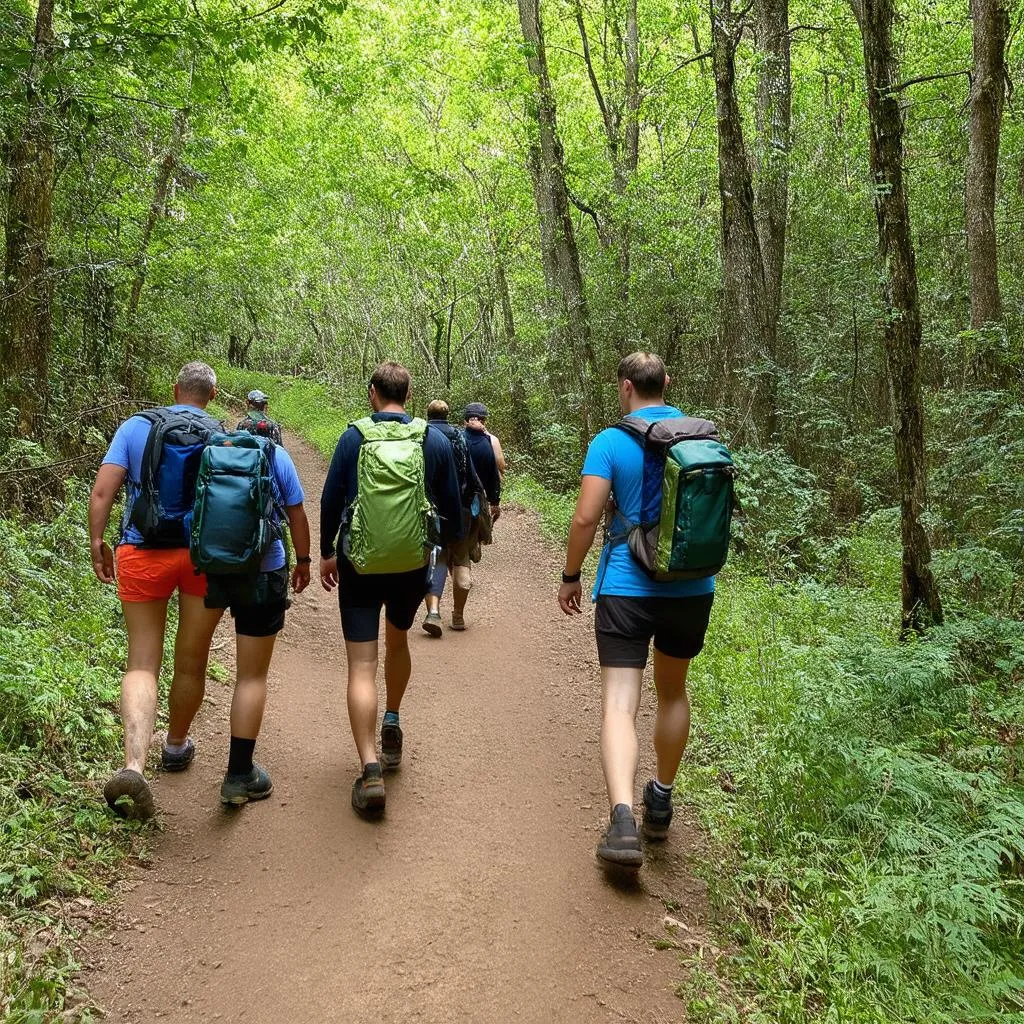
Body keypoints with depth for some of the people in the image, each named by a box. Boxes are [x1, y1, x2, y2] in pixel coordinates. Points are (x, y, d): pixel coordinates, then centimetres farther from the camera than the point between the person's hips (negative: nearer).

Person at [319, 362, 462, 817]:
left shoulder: (353, 438, -3)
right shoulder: (434, 440, 0)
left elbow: (330, 500, 1)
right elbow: (452, 505, 7)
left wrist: (326, 553, 13)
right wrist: (451, 543, 24)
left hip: (359, 565, -2)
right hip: (413, 564, 2)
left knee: (361, 665, -1)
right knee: (397, 642, 28)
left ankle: (370, 771, -9)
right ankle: (391, 726, 40)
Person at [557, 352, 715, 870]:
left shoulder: (611, 442, -9)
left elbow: (586, 518, -13)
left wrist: (570, 577, 1)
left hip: (627, 588, -4)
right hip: (692, 588, 5)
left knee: (619, 703, -4)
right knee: (673, 692, 21)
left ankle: (623, 820, -21)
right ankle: (661, 803, 34)